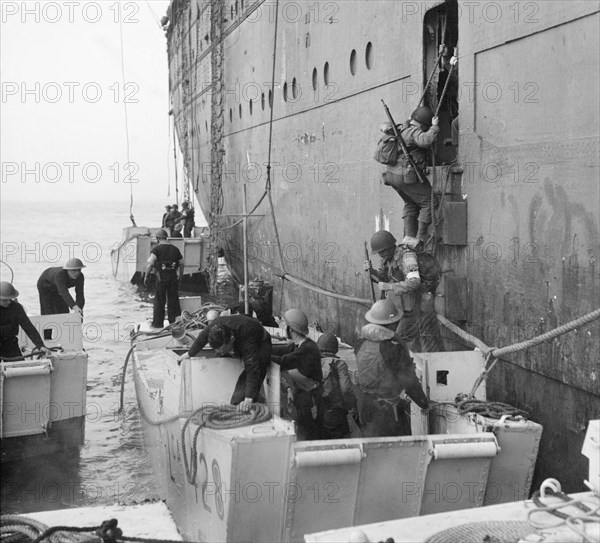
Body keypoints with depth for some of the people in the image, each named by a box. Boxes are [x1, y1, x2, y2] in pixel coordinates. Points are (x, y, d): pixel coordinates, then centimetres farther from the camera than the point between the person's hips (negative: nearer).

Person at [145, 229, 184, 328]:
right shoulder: (175, 249, 11)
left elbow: (150, 263, -16)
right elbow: (181, 264, 14)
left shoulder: (157, 249, -5)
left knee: (159, 301, 5)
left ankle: (158, 323, 8)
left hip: (161, 277, -4)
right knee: (174, 300, 11)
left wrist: (147, 276, -11)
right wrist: (180, 276, 22)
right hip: (174, 277, 4)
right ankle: (175, 322, 14)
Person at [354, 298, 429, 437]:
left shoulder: (361, 344, -4)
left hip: (367, 404, 6)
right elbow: (409, 381, -15)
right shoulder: (394, 347, -22)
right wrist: (423, 402, 0)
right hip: (390, 409, -6)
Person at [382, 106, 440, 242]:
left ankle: (410, 237, 18)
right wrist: (434, 127, -22)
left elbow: (385, 125, 32)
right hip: (408, 175, -9)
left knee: (411, 204, 23)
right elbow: (426, 141, -35)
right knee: (429, 202, 1)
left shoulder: (401, 129, 12)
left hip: (392, 175, 9)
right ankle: (421, 237, -2)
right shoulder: (415, 132, -14)